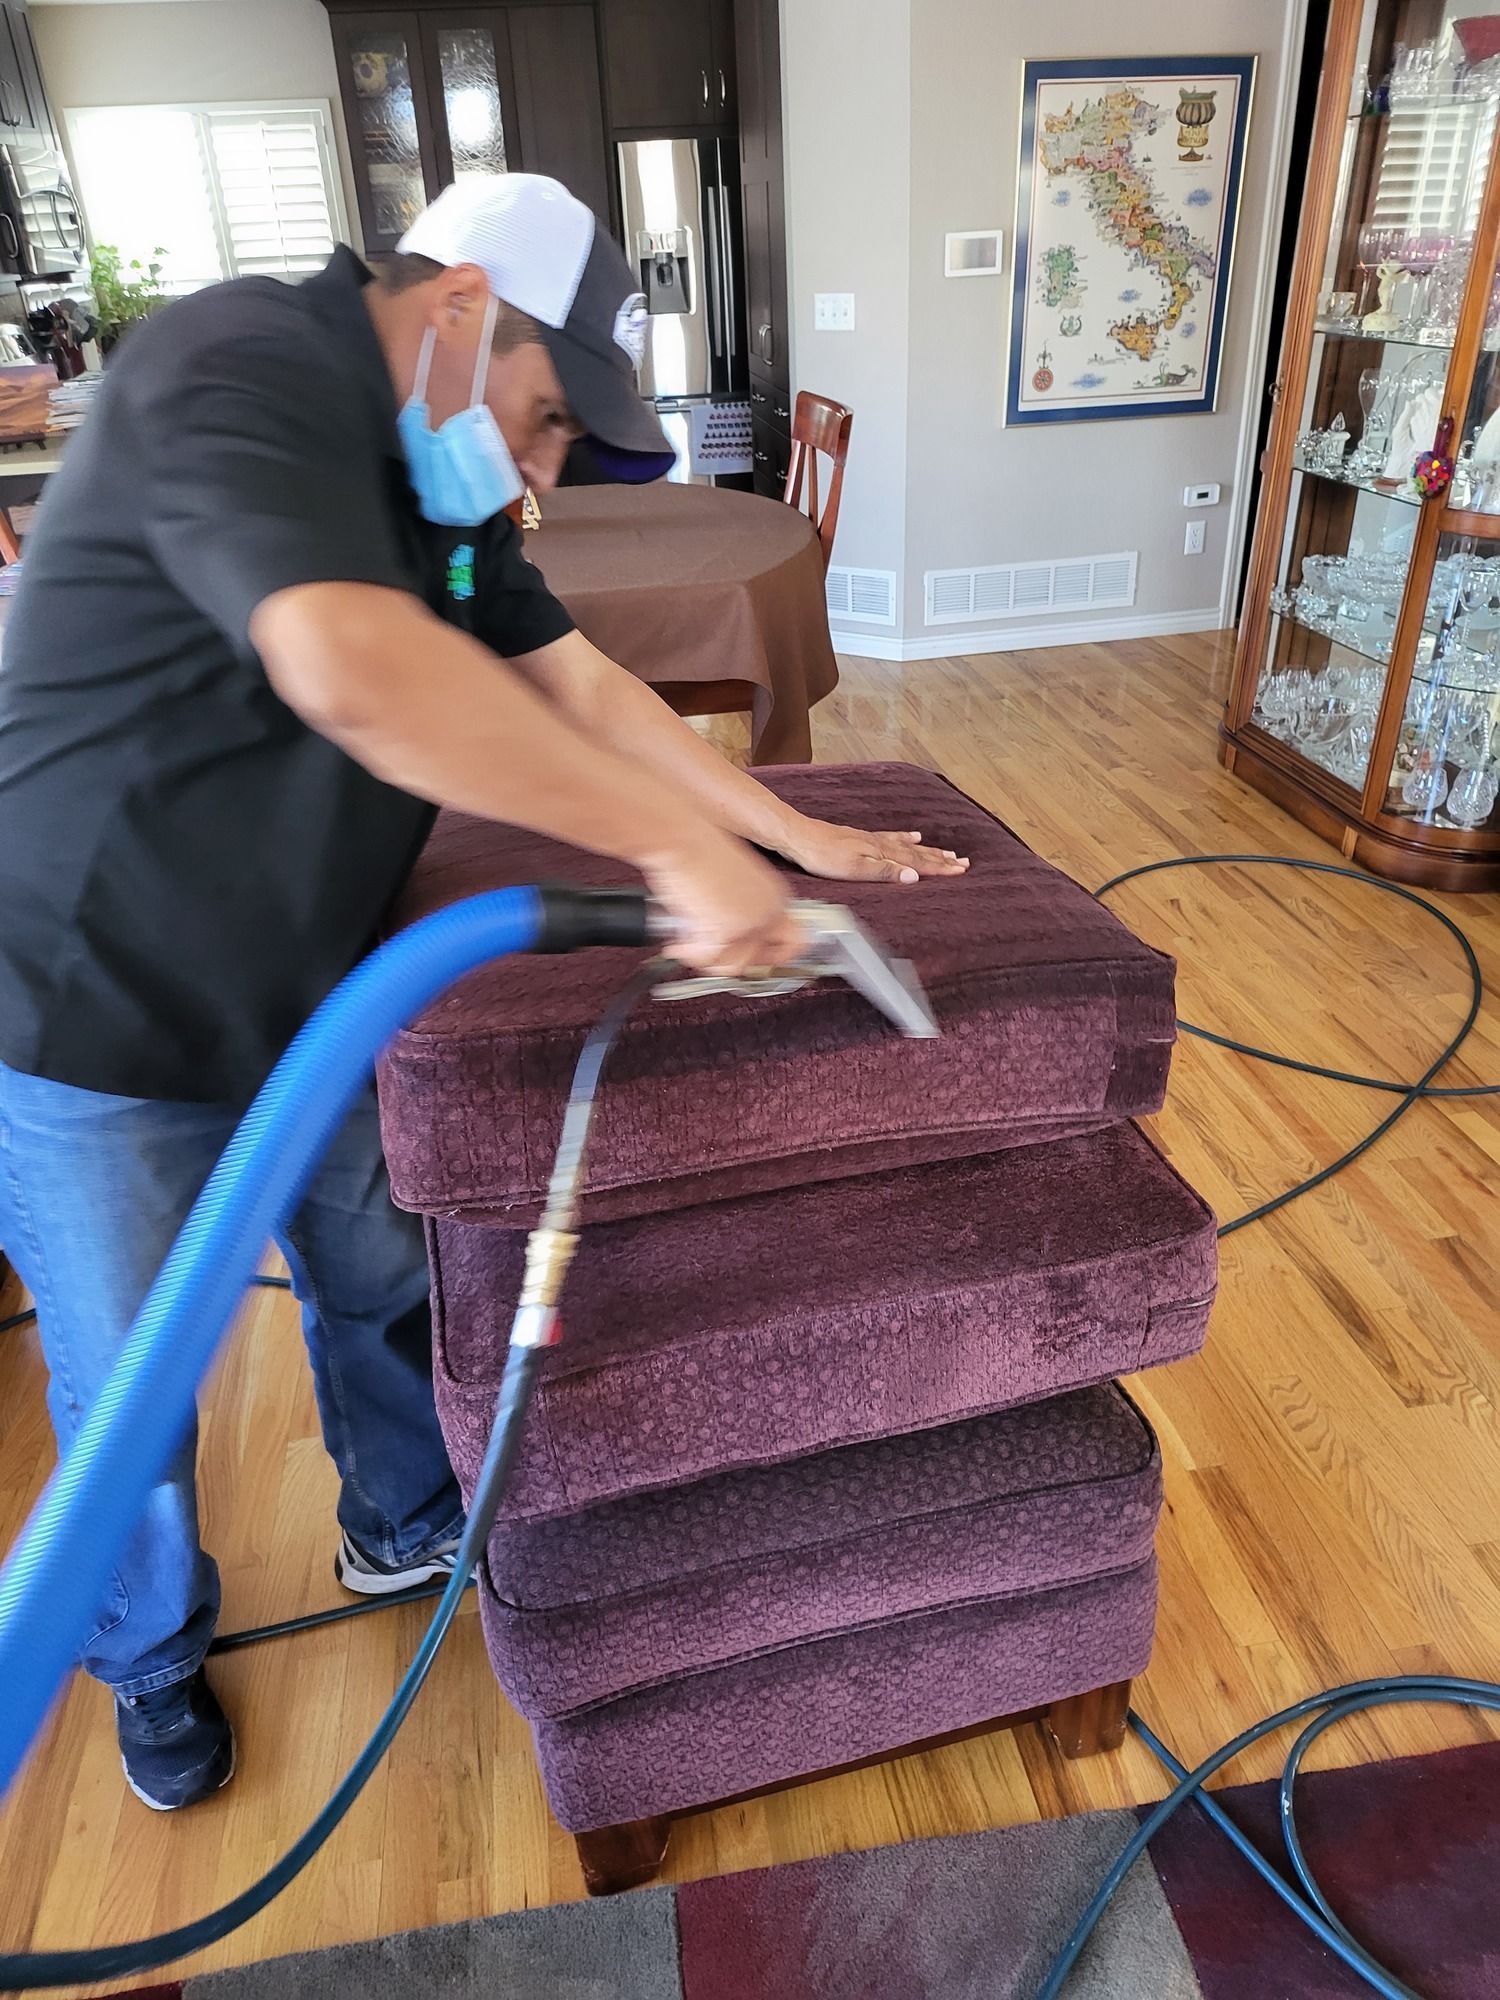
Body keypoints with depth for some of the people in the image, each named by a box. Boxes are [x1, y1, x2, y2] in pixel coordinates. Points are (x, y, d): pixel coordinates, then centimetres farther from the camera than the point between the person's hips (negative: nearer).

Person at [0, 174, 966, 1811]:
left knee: (382, 1289, 21)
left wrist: (796, 837, 1)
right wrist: (680, 849, -39)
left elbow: (581, 683, 5)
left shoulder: (436, 484, 5)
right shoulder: (238, 369, -25)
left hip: (305, 1007, 8)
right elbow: (358, 672, -43)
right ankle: (151, 1663, 42)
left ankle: (407, 1525, 49)